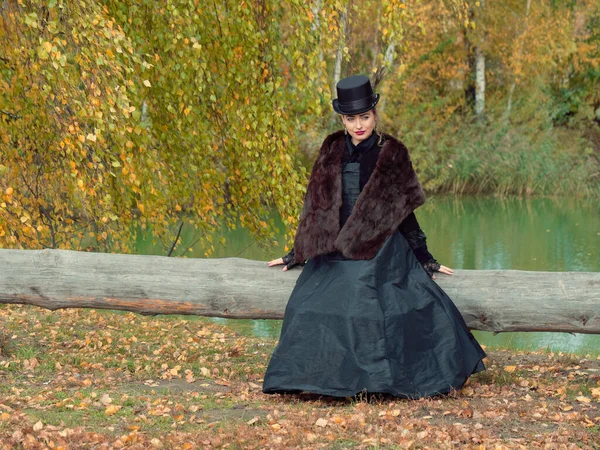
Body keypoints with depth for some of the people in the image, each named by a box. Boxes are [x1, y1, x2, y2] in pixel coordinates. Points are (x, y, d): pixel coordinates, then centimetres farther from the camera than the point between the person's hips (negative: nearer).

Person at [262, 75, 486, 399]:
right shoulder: (333, 150, 6)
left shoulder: (391, 153, -2)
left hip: (381, 248, -3)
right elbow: (316, 205, 13)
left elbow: (402, 210, 3)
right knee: (312, 310, -10)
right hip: (335, 251, 3)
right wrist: (297, 254, 15)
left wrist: (424, 258, 3)